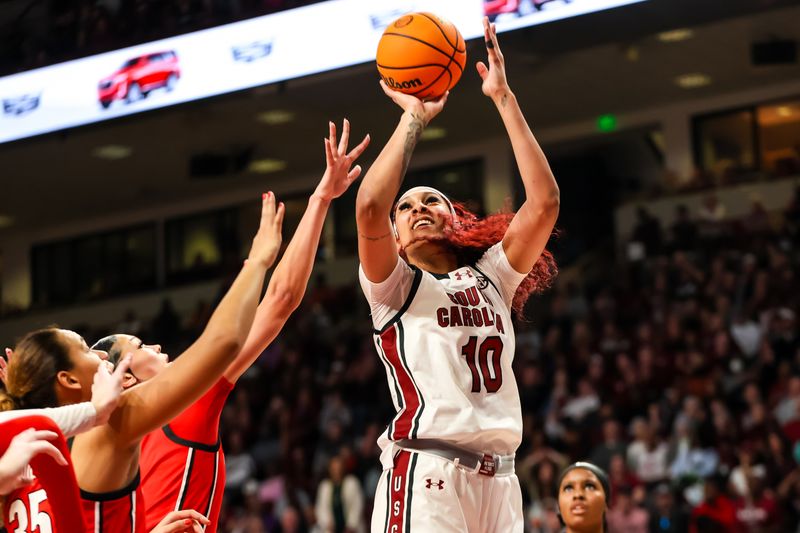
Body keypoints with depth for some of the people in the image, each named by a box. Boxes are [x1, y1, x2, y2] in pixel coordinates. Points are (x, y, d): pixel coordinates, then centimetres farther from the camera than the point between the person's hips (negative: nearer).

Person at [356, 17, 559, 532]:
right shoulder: (396, 285, 11)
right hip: (426, 470, -4)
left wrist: (504, 98, 8)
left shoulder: (489, 276, 21)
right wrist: (414, 118, 0)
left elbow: (544, 202, 9)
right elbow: (370, 208, -9)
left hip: (498, 476, 4)